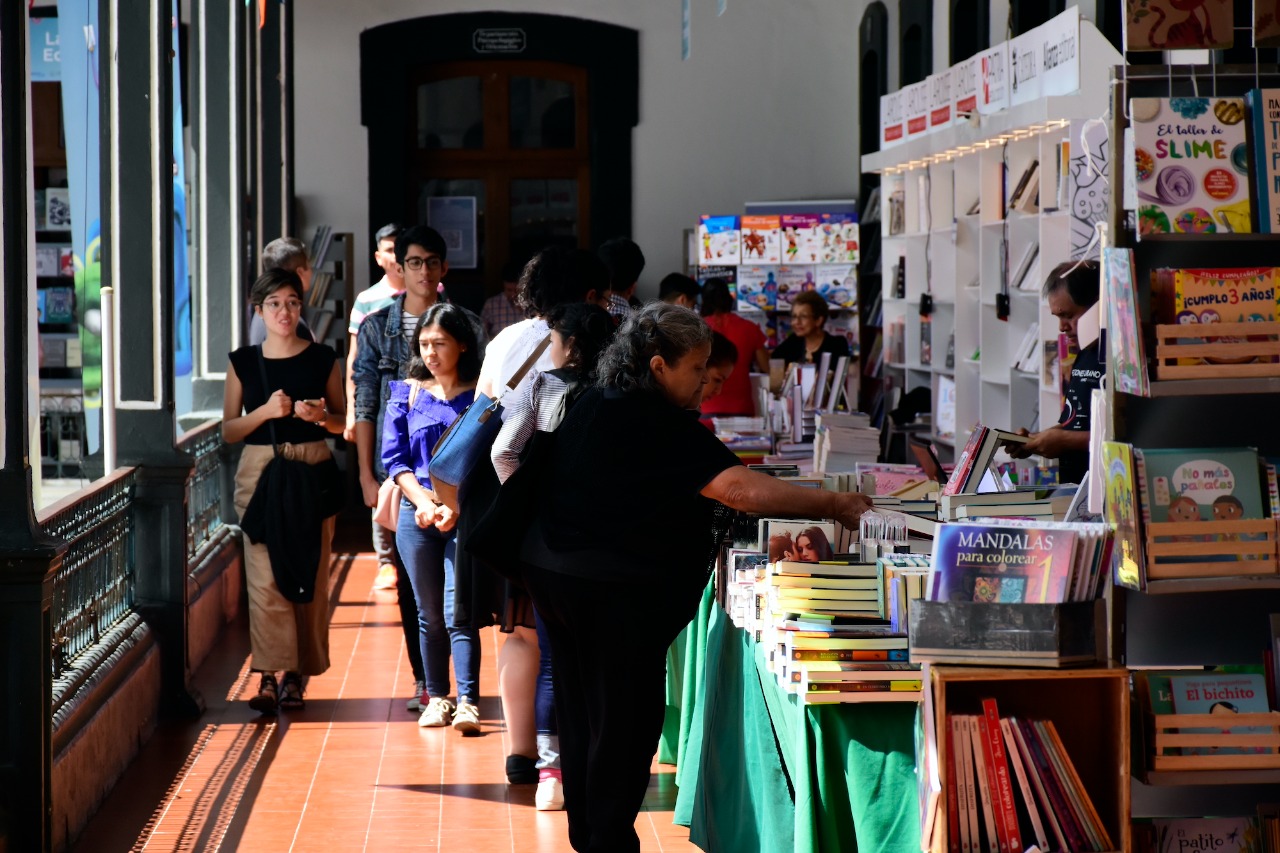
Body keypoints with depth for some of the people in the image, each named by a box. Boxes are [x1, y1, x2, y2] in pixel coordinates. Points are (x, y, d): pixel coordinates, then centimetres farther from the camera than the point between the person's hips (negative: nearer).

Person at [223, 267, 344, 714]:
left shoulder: (323, 359, 6)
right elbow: (228, 430, 5)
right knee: (264, 574, -10)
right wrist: (266, 411, -12)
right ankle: (268, 676, -13)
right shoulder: (243, 362, 6)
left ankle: (295, 675, 9)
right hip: (259, 471, 0)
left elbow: (342, 422, 12)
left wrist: (321, 416, -10)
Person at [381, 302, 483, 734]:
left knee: (457, 612, -11)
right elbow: (394, 458, 6)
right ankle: (437, 698, 18)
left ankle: (467, 703, -12)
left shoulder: (480, 396, 0)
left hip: (466, 517, -3)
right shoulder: (407, 393, 8)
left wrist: (455, 507, -14)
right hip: (417, 516, 3)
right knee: (429, 614, 8)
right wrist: (424, 501, -8)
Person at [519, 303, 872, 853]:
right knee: (626, 719, -1)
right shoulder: (663, 428, -18)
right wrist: (833, 507, -24)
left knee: (581, 712, 16)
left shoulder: (594, 406, 10)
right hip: (616, 591, -9)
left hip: (552, 573, 9)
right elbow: (741, 489, -27)